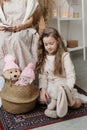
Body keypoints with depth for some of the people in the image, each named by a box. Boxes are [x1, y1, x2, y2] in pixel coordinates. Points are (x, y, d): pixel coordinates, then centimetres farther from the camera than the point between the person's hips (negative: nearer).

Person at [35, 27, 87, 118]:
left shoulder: (65, 56, -8)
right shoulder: (43, 57, 4)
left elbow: (71, 76, -12)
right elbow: (42, 75, -1)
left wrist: (66, 89, -24)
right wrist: (43, 89, -16)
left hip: (64, 86, -2)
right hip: (49, 87, 2)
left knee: (77, 103, -22)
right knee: (41, 99, -27)